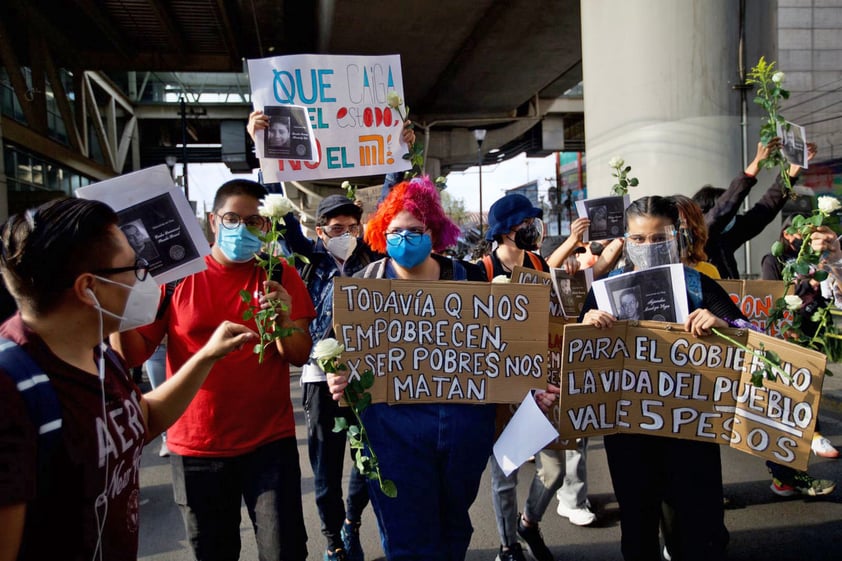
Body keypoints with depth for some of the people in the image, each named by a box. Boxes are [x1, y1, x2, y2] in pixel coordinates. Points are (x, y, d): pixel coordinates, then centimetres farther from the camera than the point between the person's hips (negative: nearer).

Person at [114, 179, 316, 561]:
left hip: (270, 443, -1)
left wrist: (284, 321, -25)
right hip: (195, 447, 1)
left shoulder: (280, 277, -1)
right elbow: (135, 353, -2)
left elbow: (299, 357, -5)